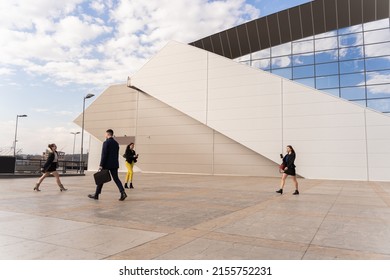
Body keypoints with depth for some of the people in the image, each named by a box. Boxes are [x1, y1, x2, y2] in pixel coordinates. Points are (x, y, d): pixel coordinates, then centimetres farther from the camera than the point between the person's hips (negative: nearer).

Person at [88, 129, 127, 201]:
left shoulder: (106, 143, -10)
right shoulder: (116, 143, 11)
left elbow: (104, 155, -15)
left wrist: (101, 165, -13)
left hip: (107, 164, -6)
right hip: (114, 164, 6)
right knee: (116, 178, 5)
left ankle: (96, 195, 16)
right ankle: (122, 192, -12)